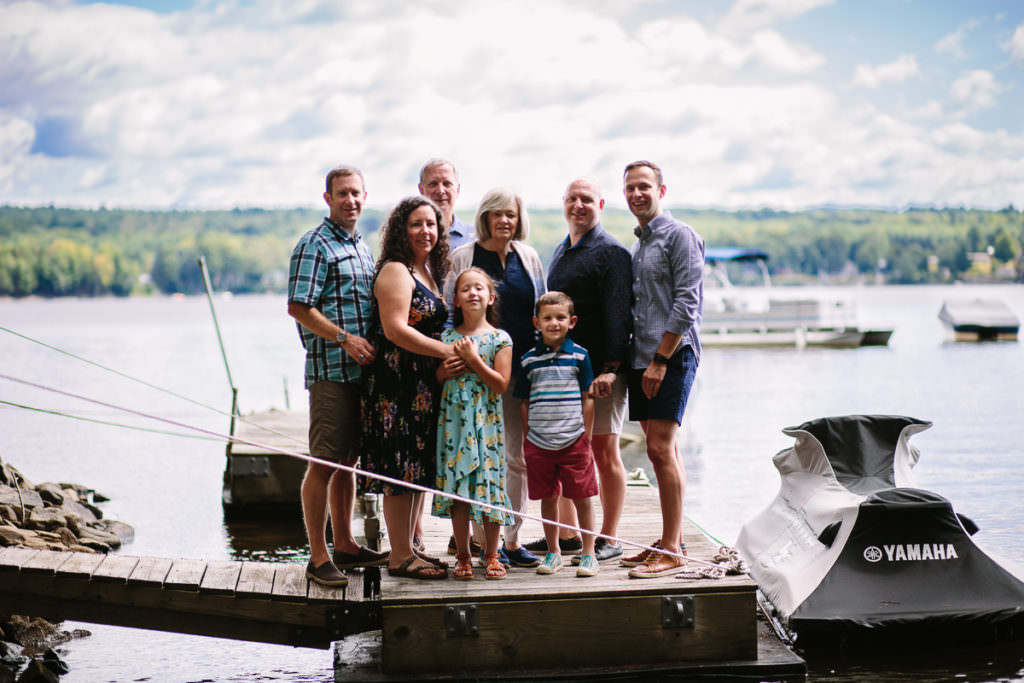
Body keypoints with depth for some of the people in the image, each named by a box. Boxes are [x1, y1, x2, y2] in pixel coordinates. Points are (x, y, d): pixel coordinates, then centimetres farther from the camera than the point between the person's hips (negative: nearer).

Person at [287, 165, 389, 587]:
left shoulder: (360, 245, 19)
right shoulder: (315, 245, -7)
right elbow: (298, 307, -14)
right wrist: (344, 338, -20)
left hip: (361, 368, 8)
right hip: (330, 370, -8)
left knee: (348, 460, 14)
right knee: (324, 463, -6)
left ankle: (344, 545, 23)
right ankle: (319, 557, -2)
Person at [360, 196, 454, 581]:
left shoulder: (430, 271, 17)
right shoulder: (396, 271, -11)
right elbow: (395, 329, -20)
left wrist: (451, 354, 9)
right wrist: (445, 351, -20)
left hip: (423, 382, 10)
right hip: (395, 379, -9)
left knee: (419, 467, 12)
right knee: (400, 468, -6)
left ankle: (408, 547, 20)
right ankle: (400, 556, -1)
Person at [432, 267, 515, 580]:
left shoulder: (499, 338, -1)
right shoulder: (446, 337, 8)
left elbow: (501, 384, -9)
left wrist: (473, 360, -14)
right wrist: (444, 372, -6)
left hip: (486, 422, -2)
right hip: (454, 420, 3)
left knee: (488, 483, -1)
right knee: (456, 487, 3)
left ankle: (491, 555, 13)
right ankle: (463, 556, 14)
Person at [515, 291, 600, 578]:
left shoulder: (579, 356, 0)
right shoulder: (529, 360, 4)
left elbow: (587, 399, 3)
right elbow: (525, 403, 10)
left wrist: (585, 436, -1)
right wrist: (528, 438, 6)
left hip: (574, 442, -2)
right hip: (538, 444, 2)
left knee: (582, 498, 1)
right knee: (547, 500, 9)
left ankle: (588, 554, 12)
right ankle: (553, 553, 21)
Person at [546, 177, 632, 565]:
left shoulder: (610, 252, -6)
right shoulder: (561, 252, 19)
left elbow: (618, 314, -14)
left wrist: (611, 367, -21)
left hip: (600, 371, -8)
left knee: (604, 453, -2)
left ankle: (608, 541, 5)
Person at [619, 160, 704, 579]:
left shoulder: (679, 236, -7)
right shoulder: (638, 244, 19)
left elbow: (686, 304, -14)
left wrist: (660, 360, -17)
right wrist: (623, 361, 14)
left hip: (673, 355, -9)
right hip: (642, 357, 9)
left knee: (662, 449, -13)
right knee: (659, 452, 10)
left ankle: (672, 553, -10)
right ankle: (672, 541, 17)